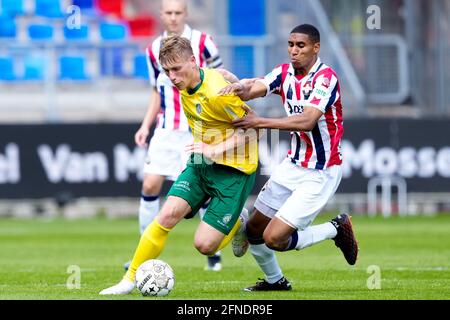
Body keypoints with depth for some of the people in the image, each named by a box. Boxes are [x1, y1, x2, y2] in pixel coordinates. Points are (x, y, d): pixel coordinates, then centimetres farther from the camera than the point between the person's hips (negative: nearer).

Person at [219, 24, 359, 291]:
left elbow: (307, 121, -30)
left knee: (274, 238, -14)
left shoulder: (325, 77, -18)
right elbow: (256, 88, -15)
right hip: (293, 165, 7)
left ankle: (337, 229, 8)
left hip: (320, 173, -7)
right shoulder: (285, 73, 2)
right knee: (254, 230, 11)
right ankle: (275, 280, 37)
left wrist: (260, 122, -32)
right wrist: (240, 88, -39)